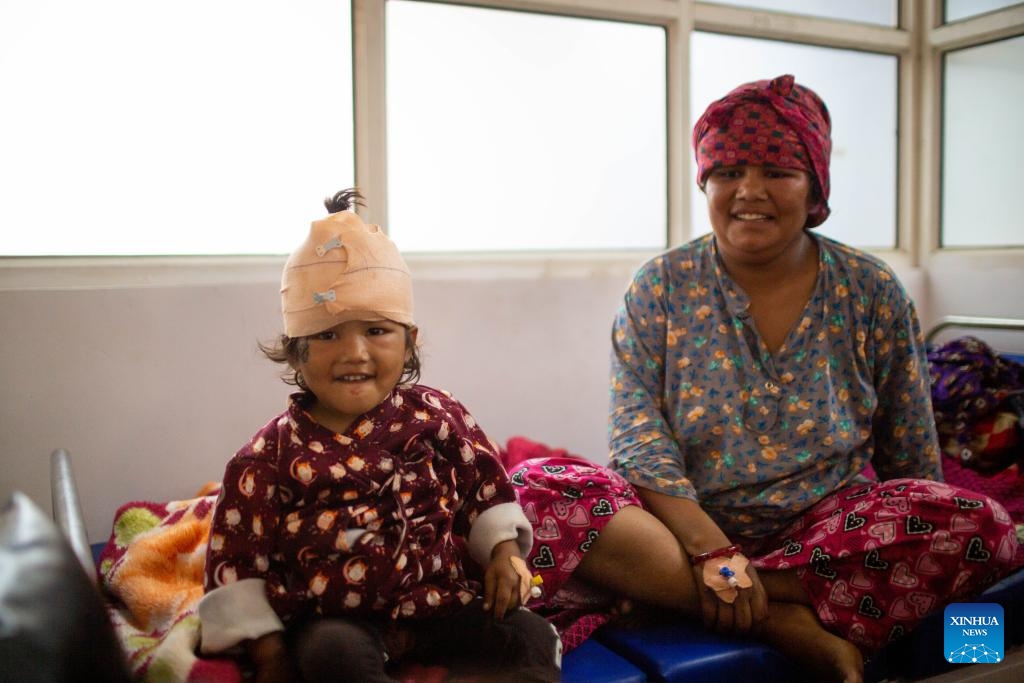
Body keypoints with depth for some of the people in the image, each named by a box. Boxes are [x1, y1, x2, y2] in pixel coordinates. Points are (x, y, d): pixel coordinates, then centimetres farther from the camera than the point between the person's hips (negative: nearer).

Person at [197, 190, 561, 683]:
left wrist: (506, 552, -3)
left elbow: (485, 484, 11)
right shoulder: (272, 456, -6)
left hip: (442, 599, 3)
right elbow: (237, 560, -3)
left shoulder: (433, 415, -1)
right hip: (335, 619, -2)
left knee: (530, 635, -17)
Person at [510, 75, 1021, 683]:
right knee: (534, 489, -26)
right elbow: (637, 427, -10)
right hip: (679, 523, -1)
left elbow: (911, 454, 10)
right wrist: (711, 549, -23)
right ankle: (787, 623, -26)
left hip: (829, 531, 2)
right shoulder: (661, 287, 1)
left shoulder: (873, 293, 4)